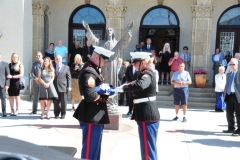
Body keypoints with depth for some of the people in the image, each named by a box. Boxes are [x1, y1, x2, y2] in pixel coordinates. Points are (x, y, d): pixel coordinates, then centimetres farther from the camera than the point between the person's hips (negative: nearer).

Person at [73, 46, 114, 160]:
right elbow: (90, 96, -30)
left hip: (96, 115, 11)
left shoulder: (93, 69, 14)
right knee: (90, 149, 1)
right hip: (92, 116, -11)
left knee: (95, 147, 21)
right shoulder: (89, 71, -20)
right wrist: (104, 96, -14)